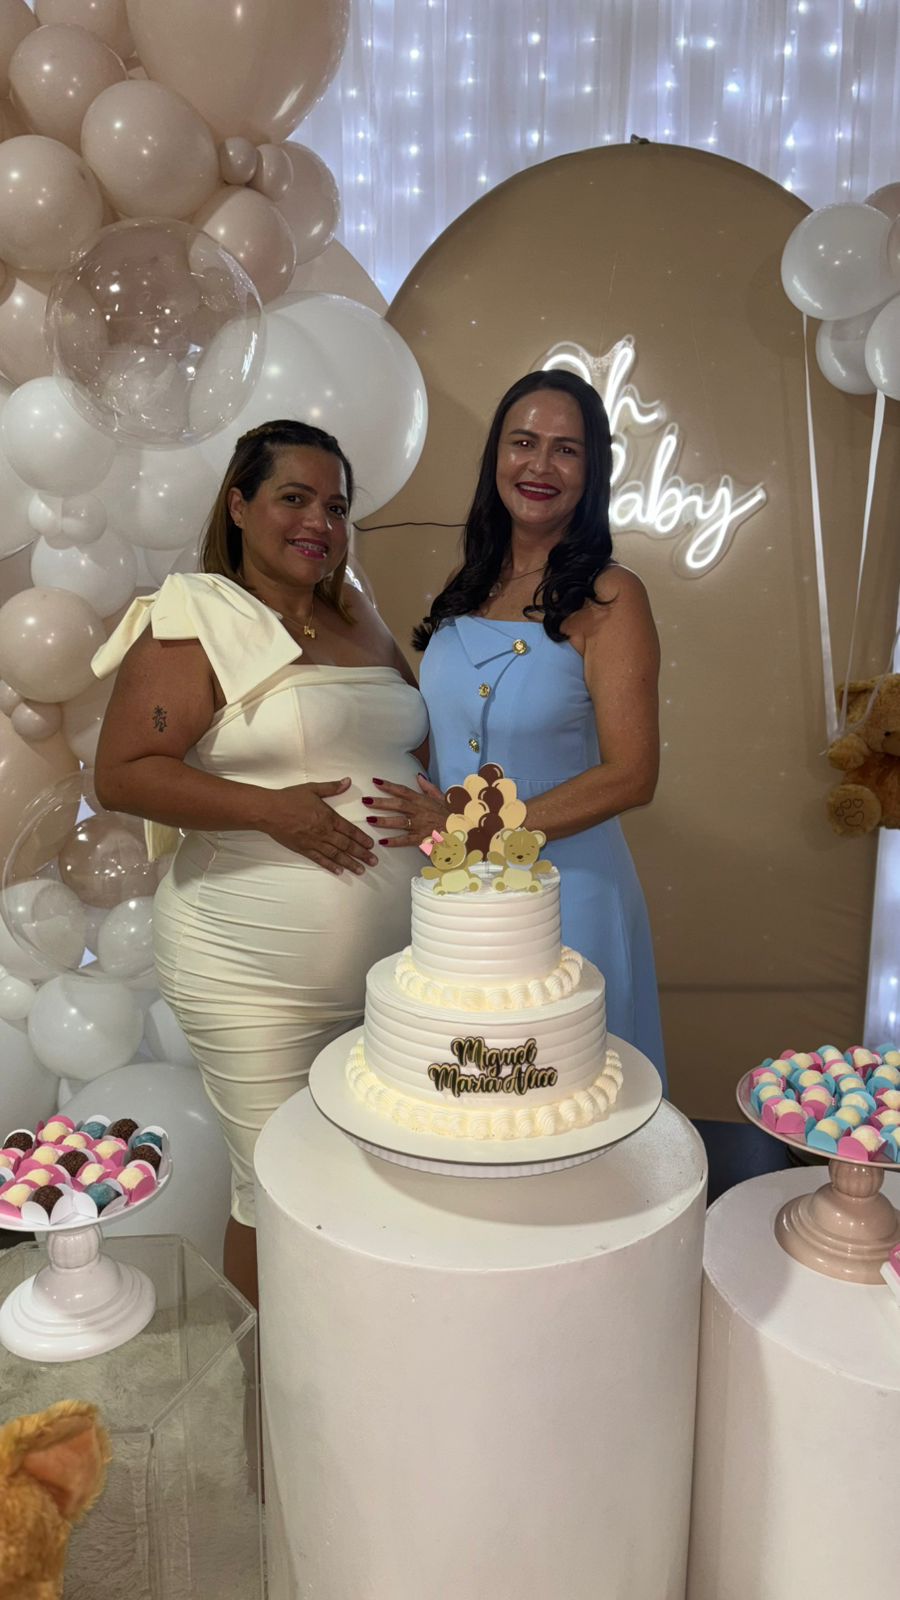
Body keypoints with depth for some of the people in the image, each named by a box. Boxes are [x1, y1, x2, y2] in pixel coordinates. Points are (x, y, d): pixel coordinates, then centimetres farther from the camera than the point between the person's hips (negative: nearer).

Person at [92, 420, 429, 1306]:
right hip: (258, 974, -6)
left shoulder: (361, 624, 13)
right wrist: (270, 809, -22)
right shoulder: (193, 621, -7)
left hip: (394, 960, 6)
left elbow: (417, 742, 25)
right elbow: (121, 775, -14)